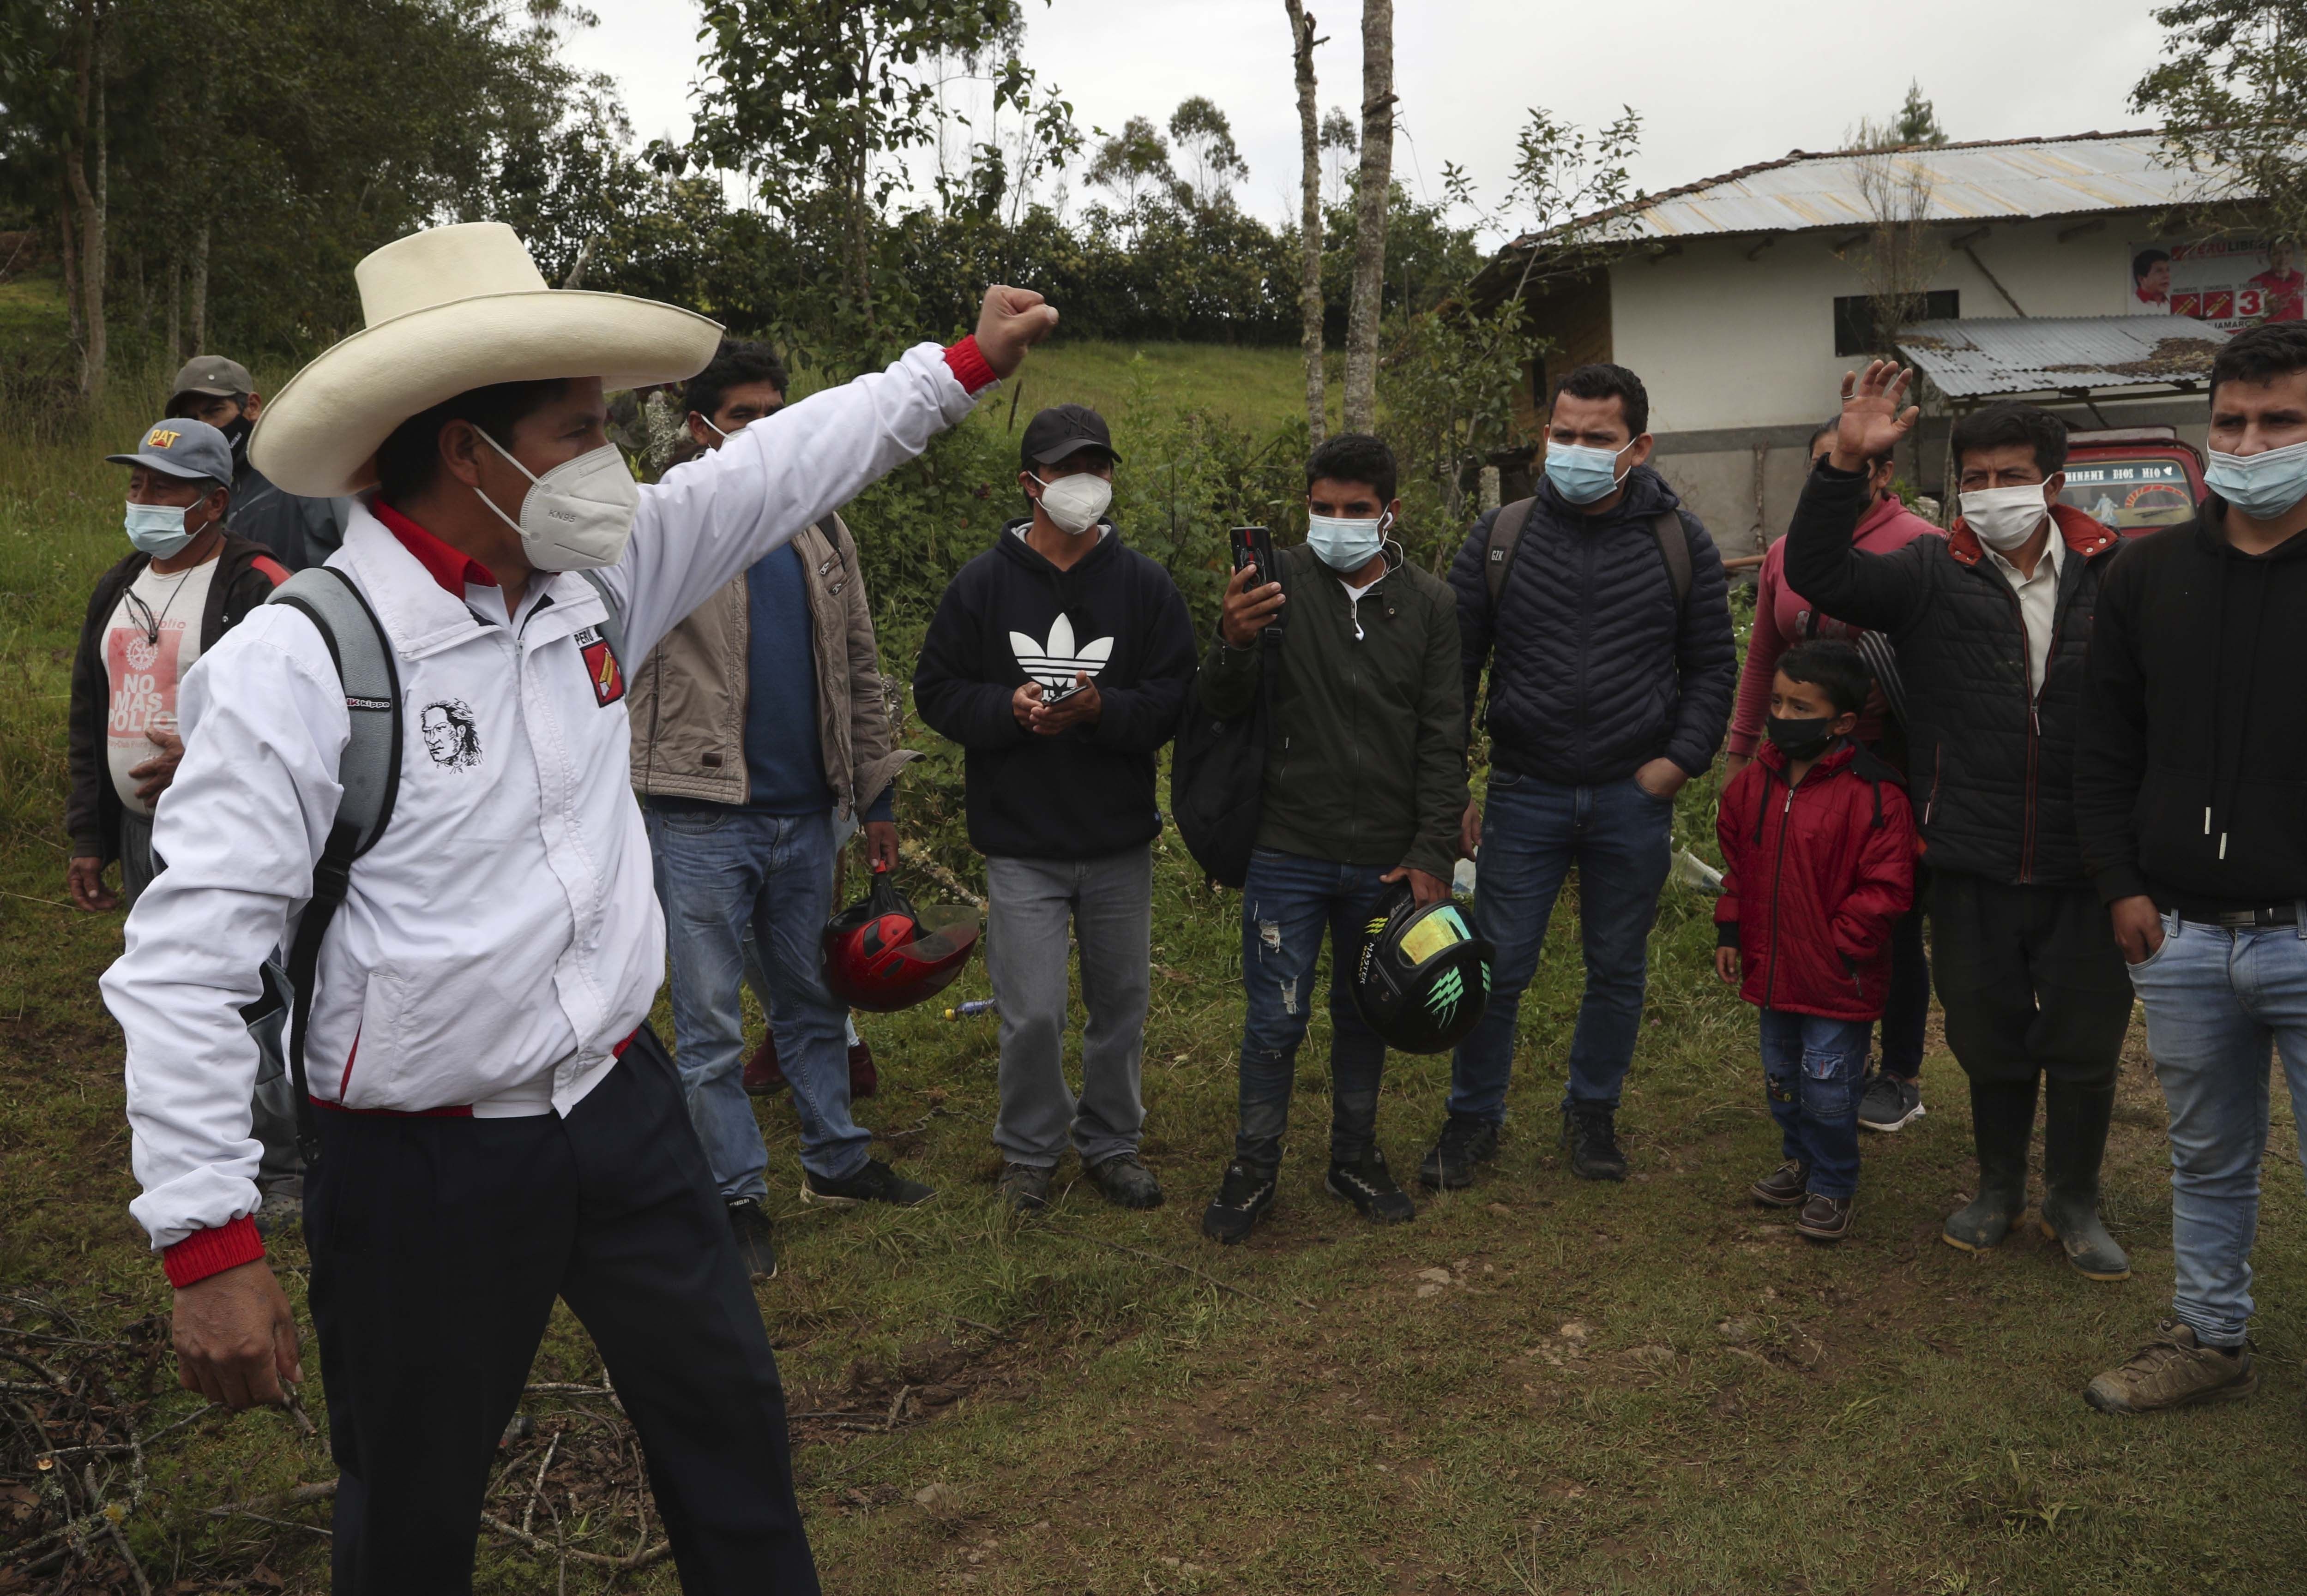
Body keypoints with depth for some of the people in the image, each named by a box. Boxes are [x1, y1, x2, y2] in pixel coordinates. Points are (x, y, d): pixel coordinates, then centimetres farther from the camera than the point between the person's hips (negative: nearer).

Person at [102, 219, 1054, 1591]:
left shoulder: (597, 576, -1)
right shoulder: (301, 657, -19)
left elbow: (781, 469, 10)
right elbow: (188, 960, -19)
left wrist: (966, 365, 14)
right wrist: (210, 1244, -20)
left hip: (625, 1105, 6)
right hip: (423, 1166, -5)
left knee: (733, 1423, 18)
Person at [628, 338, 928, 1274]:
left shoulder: (819, 531, 11)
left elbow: (859, 669, 14)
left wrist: (877, 795, 12)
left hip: (805, 814, 5)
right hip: (701, 818, -5)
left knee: (816, 1000, 18)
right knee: (711, 1022, 4)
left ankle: (835, 1159, 33)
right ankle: (736, 1193, 17)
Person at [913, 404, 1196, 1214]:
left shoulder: (1145, 585, 1)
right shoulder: (983, 583, -1)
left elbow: (1178, 699, -2)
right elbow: (937, 690, 1)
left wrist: (1102, 708, -20)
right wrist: (1008, 707, -17)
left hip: (1121, 842, 2)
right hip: (1021, 844, -2)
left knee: (1121, 1001, 13)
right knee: (1032, 1012, -2)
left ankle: (1111, 1141, 33)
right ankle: (1028, 1150, 22)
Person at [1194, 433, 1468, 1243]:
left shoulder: (1430, 605, 3)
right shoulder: (1277, 582, -4)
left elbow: (1443, 741, 3)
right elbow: (1220, 706, -9)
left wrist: (1434, 853, -4)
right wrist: (1234, 643, -31)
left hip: (1385, 861, 2)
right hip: (1288, 853, -2)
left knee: (1365, 1015, 15)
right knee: (1276, 1020, 2)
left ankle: (1356, 1157, 33)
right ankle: (1255, 1167, 20)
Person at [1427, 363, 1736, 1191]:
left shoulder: (1680, 541, 1)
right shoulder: (1500, 536, -1)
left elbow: (1712, 664, 7)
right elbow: (1456, 664, 2)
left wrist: (1682, 758, -6)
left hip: (1635, 797, 1)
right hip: (1525, 793, -1)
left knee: (1618, 969, 13)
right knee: (1497, 967, 3)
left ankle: (1593, 1113, 32)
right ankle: (1474, 1117, 22)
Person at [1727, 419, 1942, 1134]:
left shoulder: (1920, 546, -7)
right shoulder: (1786, 554, 10)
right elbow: (1762, 660, 16)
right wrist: (1740, 748, 15)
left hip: (1892, 772, -5)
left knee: (1895, 924, 7)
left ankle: (1900, 1077, 22)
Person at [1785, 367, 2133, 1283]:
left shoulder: (2116, 578, -1)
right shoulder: (1931, 577, -1)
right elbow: (1816, 573, -13)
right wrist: (1847, 464, -24)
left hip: (2088, 864, 0)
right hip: (1973, 864, 1)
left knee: (2086, 1043, 10)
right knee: (1989, 1041, 15)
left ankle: (2074, 1202, 32)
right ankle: (1999, 1188, 37)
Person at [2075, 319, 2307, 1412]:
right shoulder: (2150, 573, 6)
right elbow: (2107, 747, 11)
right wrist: (2122, 884, 4)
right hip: (2182, 937, 4)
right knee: (2207, 1159, 19)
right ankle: (2209, 1342, 36)